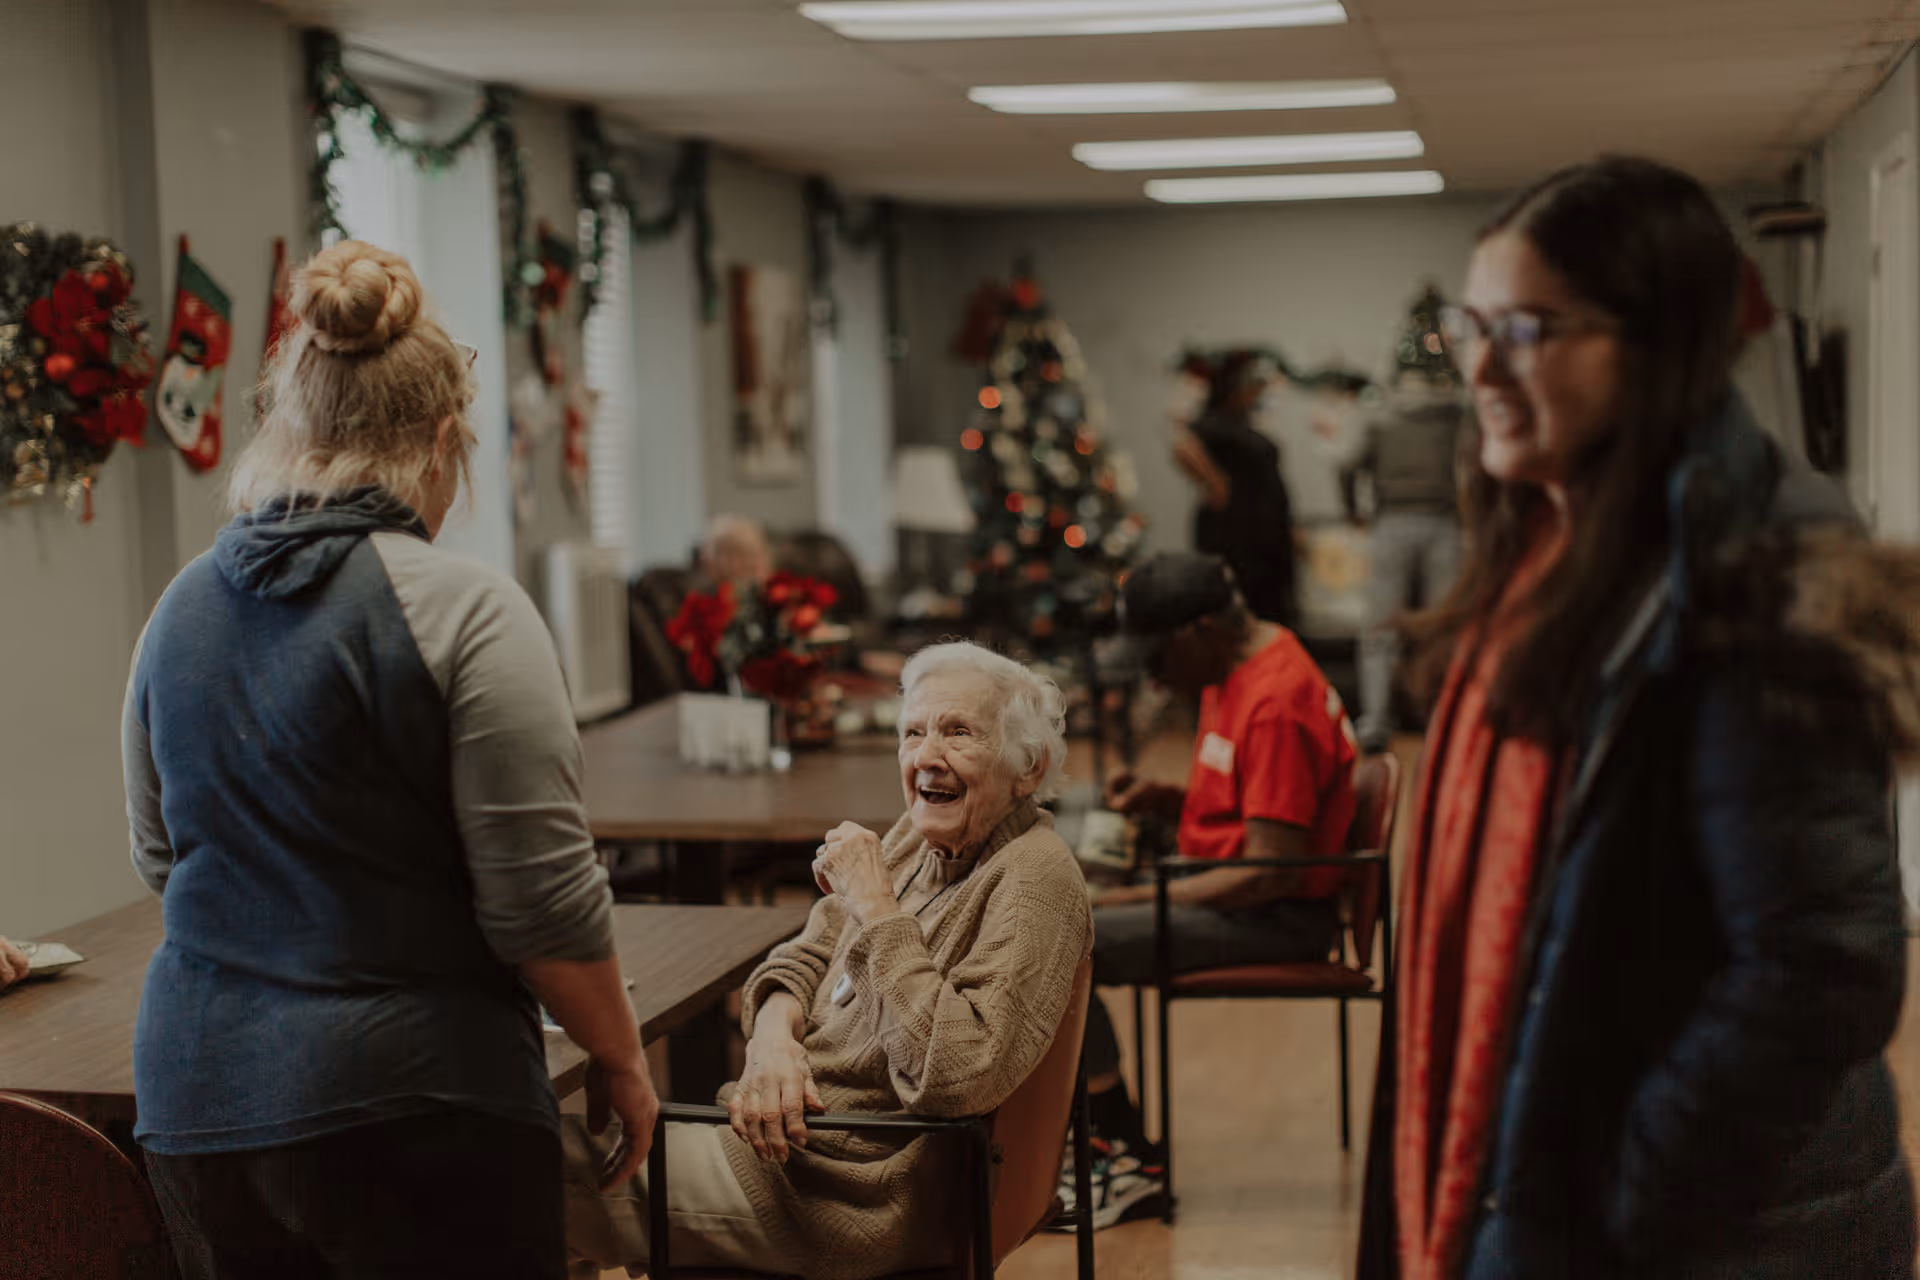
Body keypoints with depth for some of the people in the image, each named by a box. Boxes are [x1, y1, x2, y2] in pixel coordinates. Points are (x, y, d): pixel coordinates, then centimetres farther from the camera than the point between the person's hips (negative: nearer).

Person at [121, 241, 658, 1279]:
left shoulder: (180, 608, 6)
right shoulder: (463, 611, -14)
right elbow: (542, 900, -14)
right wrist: (620, 1061, 0)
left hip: (191, 1100, 6)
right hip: (405, 1110, -6)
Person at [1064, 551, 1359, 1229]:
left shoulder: (1277, 703, -21)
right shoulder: (1230, 672, 11)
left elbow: (1269, 873, -24)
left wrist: (1138, 899, -19)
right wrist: (1163, 799, 2)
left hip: (1278, 918, -11)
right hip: (1232, 893, 11)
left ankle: (1134, 1165, -11)